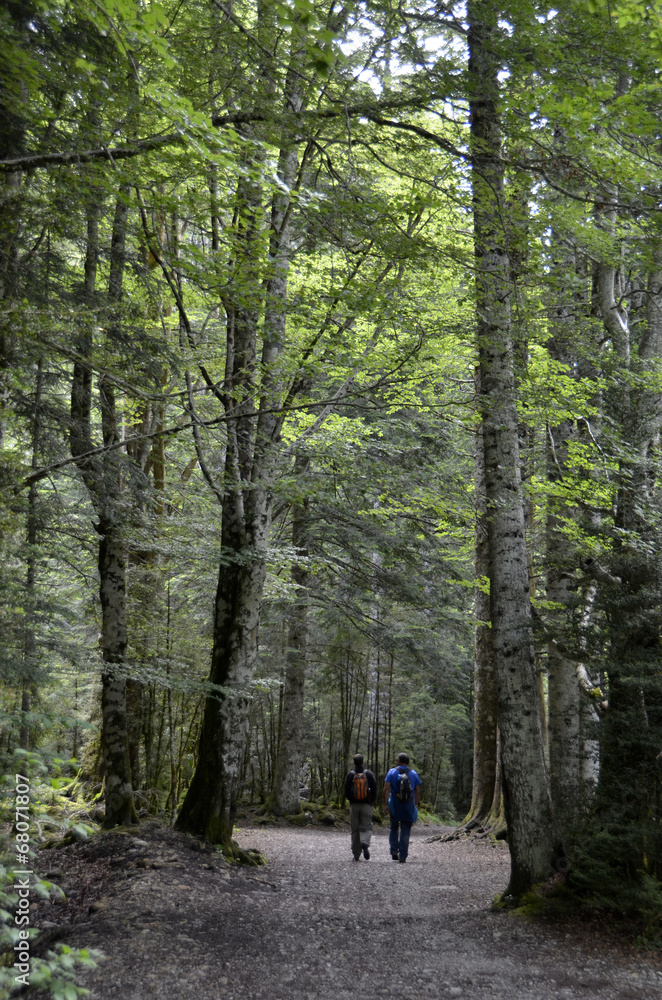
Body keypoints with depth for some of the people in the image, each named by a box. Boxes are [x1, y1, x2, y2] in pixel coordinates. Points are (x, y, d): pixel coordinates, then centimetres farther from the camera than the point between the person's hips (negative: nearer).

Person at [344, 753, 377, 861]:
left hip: (354, 805, 0)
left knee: (355, 830, 7)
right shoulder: (369, 774, 0)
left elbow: (346, 792, 0)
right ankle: (365, 843, -27)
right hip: (366, 805, 0)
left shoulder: (350, 775, -1)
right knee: (366, 827, 4)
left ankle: (356, 855, 7)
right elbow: (374, 791, 0)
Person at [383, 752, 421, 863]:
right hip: (408, 805, 1)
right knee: (405, 830, 3)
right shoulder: (413, 773, 6)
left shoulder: (392, 772, 0)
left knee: (394, 827, 17)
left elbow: (386, 788, -9)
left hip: (394, 804, -1)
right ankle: (403, 856, -1)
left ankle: (394, 850, 4)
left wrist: (385, 804, -8)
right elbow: (418, 791, 5)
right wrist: (416, 804, 12)